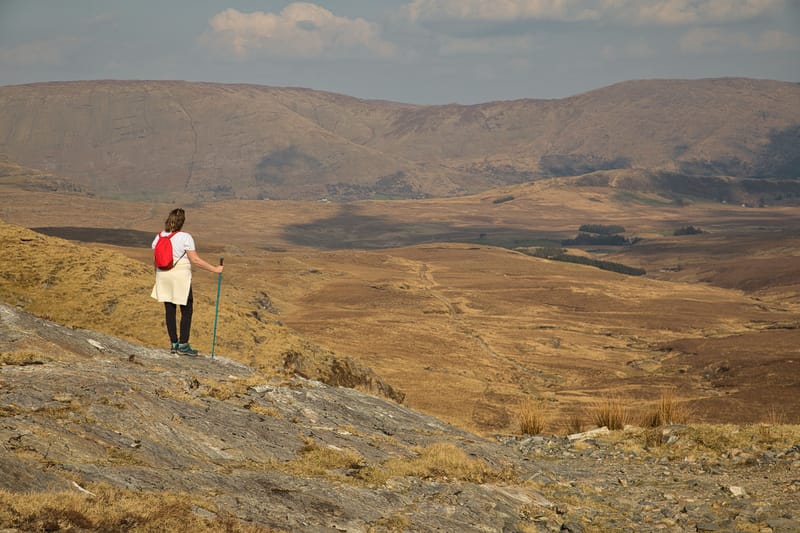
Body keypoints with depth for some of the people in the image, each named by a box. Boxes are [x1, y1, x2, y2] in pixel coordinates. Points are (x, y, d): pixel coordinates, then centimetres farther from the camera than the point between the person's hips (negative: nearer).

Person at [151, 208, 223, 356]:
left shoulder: (159, 237, 2)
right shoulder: (185, 238, -13)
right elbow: (195, 260, -15)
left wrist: (157, 277, 19)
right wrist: (214, 269, -9)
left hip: (163, 276, 5)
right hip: (180, 276, -5)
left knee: (170, 310, 10)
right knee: (187, 310, 6)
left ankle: (174, 343, 13)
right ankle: (183, 345, 2)